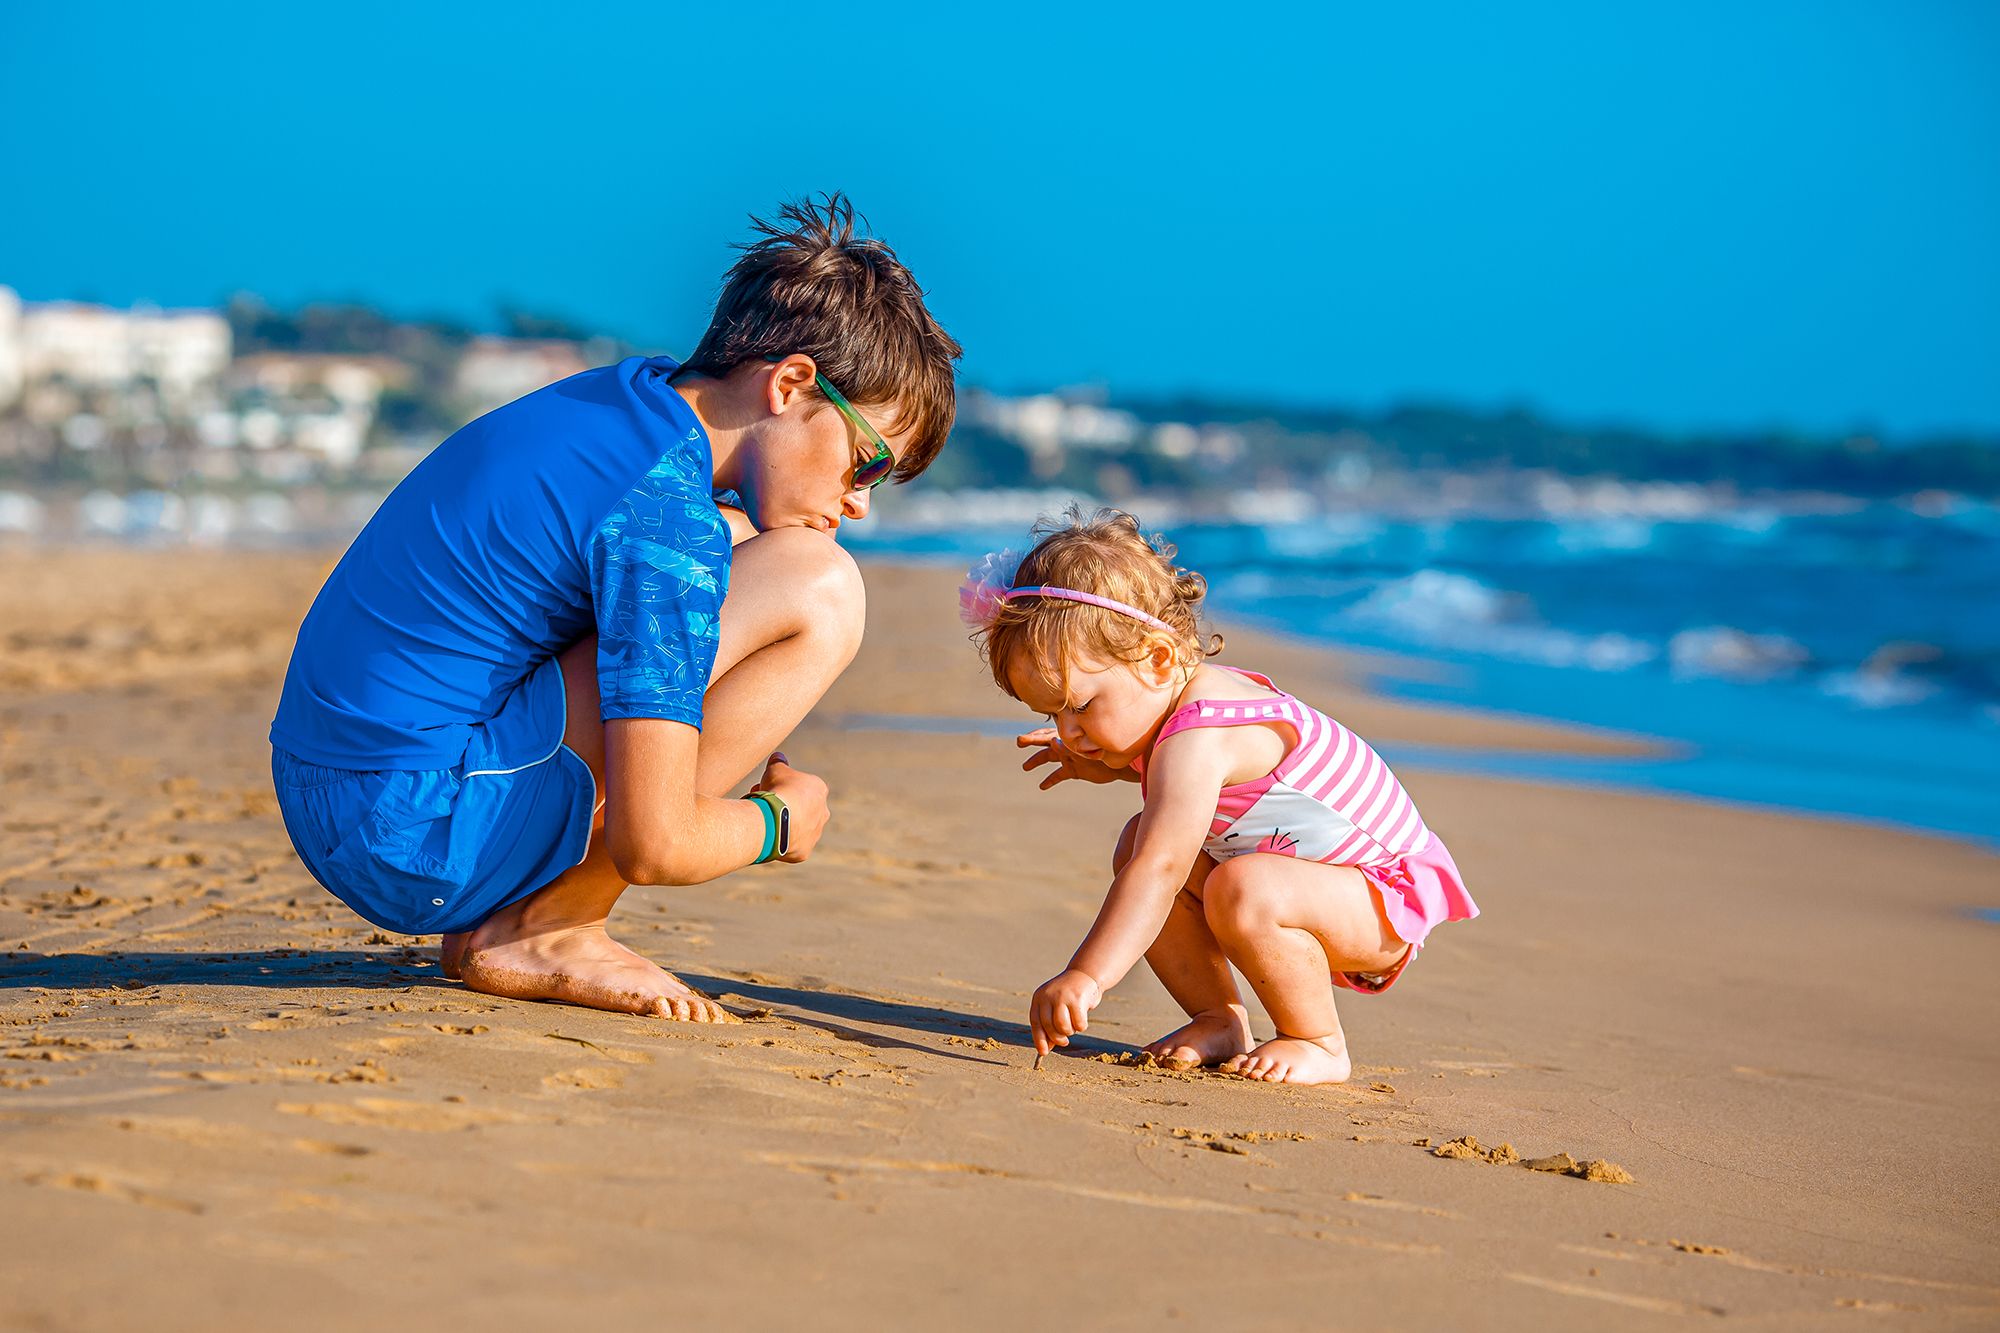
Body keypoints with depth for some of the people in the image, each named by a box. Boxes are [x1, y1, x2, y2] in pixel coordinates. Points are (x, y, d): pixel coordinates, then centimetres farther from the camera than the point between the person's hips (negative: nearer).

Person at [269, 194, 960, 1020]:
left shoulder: (623, 396, 9)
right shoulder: (666, 514, -18)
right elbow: (654, 846, -19)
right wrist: (779, 820, 2)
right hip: (424, 840, -10)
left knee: (732, 545, 19)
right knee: (817, 591, -12)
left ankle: (493, 923, 12)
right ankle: (541, 936, -3)